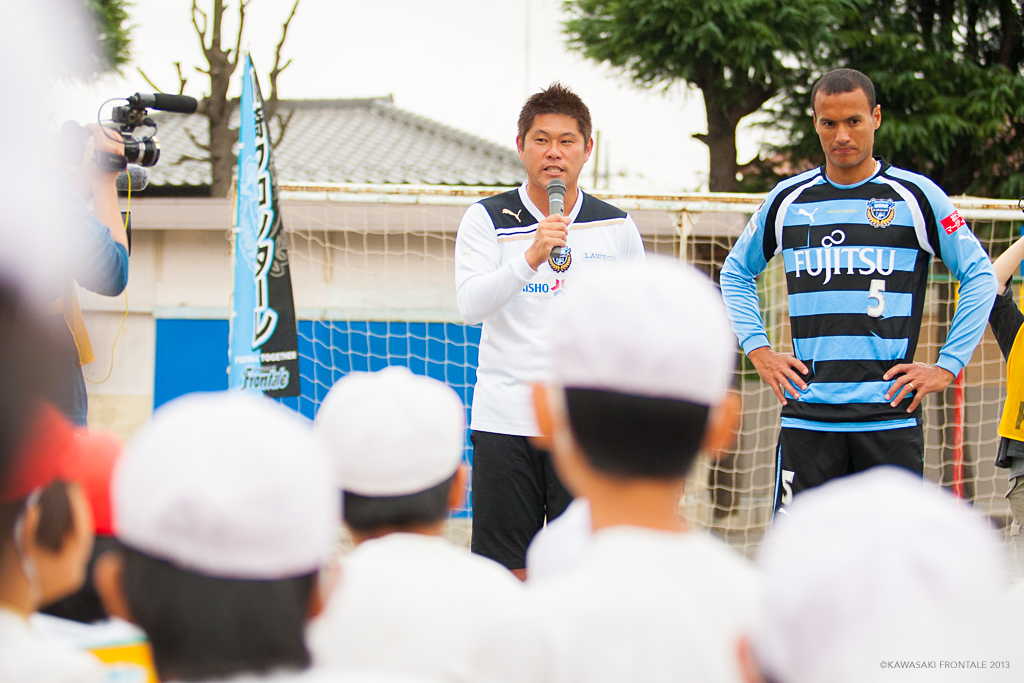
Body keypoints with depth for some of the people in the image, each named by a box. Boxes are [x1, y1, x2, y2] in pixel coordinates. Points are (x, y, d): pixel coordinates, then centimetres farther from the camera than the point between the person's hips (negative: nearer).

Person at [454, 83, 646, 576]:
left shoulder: (617, 227, 6)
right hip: (505, 423, -1)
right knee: (506, 573, 1)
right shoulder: (486, 220, 1)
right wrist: (531, 257, -26)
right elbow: (470, 306, -13)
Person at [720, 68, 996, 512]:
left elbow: (980, 276, 6)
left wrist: (947, 366, -1)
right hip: (807, 417, 2)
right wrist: (758, 351, 11)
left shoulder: (916, 196, 2)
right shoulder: (788, 200, 9)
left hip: (890, 417, -2)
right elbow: (736, 272, 23)